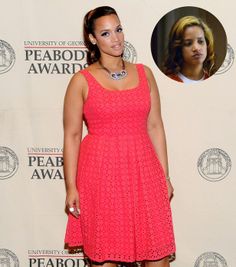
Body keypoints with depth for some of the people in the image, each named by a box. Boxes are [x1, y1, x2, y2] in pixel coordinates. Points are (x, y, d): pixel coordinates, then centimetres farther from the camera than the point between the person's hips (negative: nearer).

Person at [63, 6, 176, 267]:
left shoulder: (144, 73, 8)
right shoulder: (81, 81, -2)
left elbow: (155, 127, 9)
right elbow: (71, 135, -2)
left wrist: (164, 175, 7)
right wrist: (71, 187, -5)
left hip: (143, 170, 3)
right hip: (101, 173, -2)